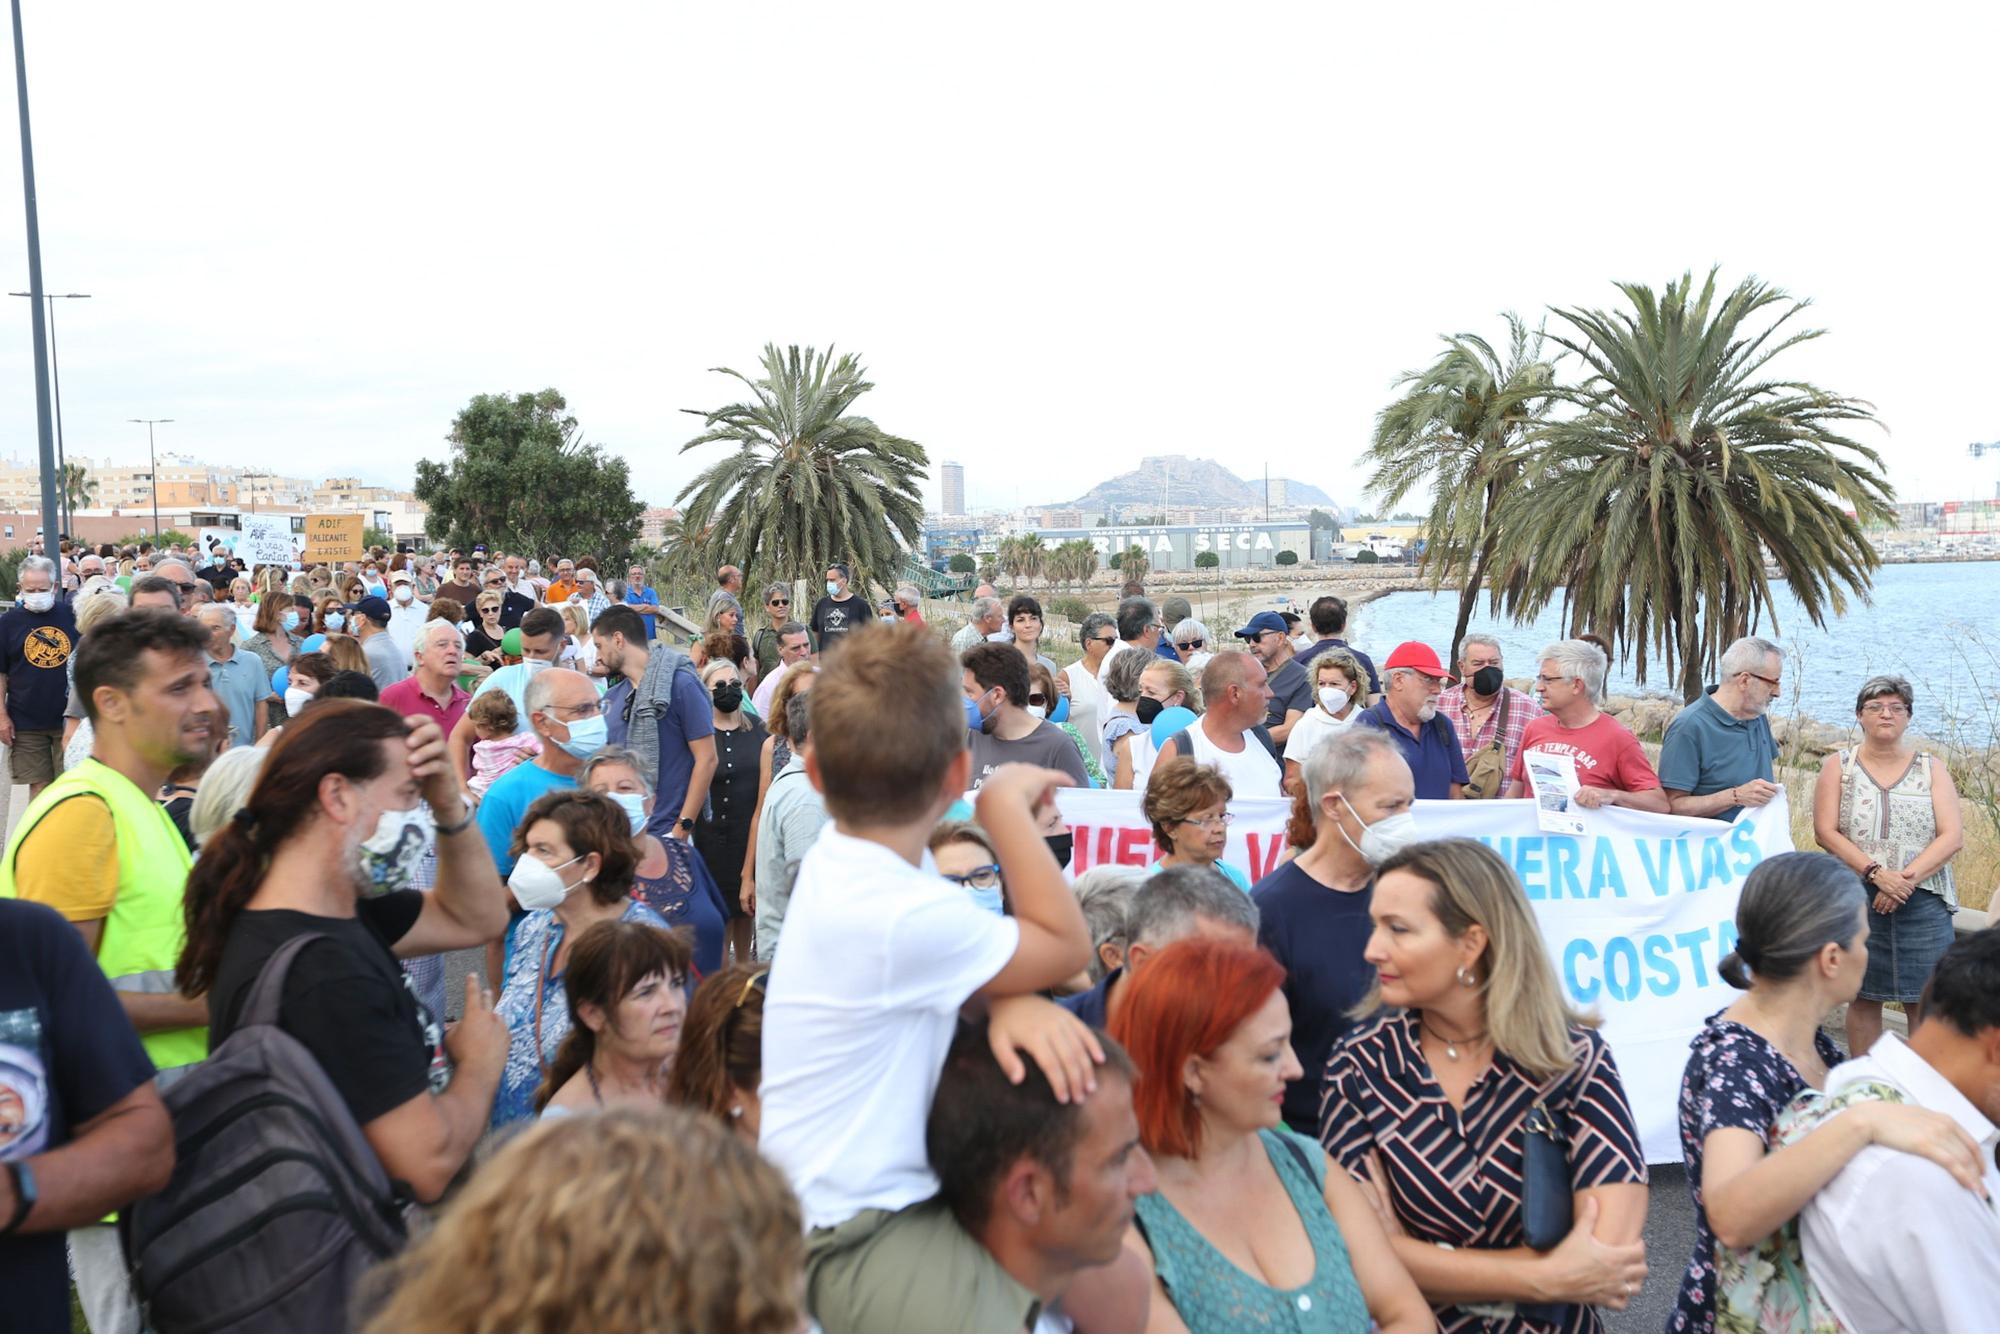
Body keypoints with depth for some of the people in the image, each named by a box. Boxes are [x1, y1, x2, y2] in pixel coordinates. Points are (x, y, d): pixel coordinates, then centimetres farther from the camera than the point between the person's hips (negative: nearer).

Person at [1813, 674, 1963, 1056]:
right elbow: (1826, 832, -4)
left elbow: (1953, 836, -1)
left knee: (1926, 1003, -1)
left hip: (1924, 900, 1)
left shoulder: (1931, 768, 8)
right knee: (1864, 998, 5)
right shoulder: (1838, 766, 6)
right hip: (1857, 899, 0)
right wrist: (1876, 873, -16)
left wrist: (1906, 879, -14)